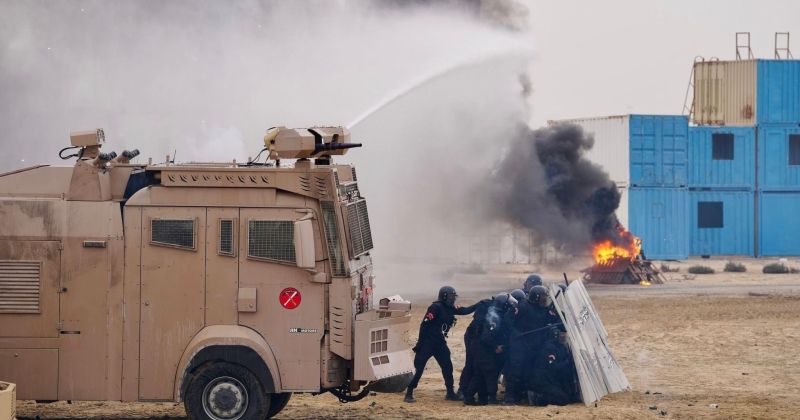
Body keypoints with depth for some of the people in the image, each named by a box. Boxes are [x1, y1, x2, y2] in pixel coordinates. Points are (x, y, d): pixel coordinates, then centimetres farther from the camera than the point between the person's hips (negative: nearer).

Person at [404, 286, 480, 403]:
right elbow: (424, 324, -18)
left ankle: (450, 393, 17)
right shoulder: (436, 307, -16)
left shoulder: (451, 309, 9)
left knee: (447, 367, 6)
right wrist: (420, 343, -19)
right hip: (427, 343, -8)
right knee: (419, 368, -7)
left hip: (440, 344, 8)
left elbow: (466, 310, 12)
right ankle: (409, 394, -2)